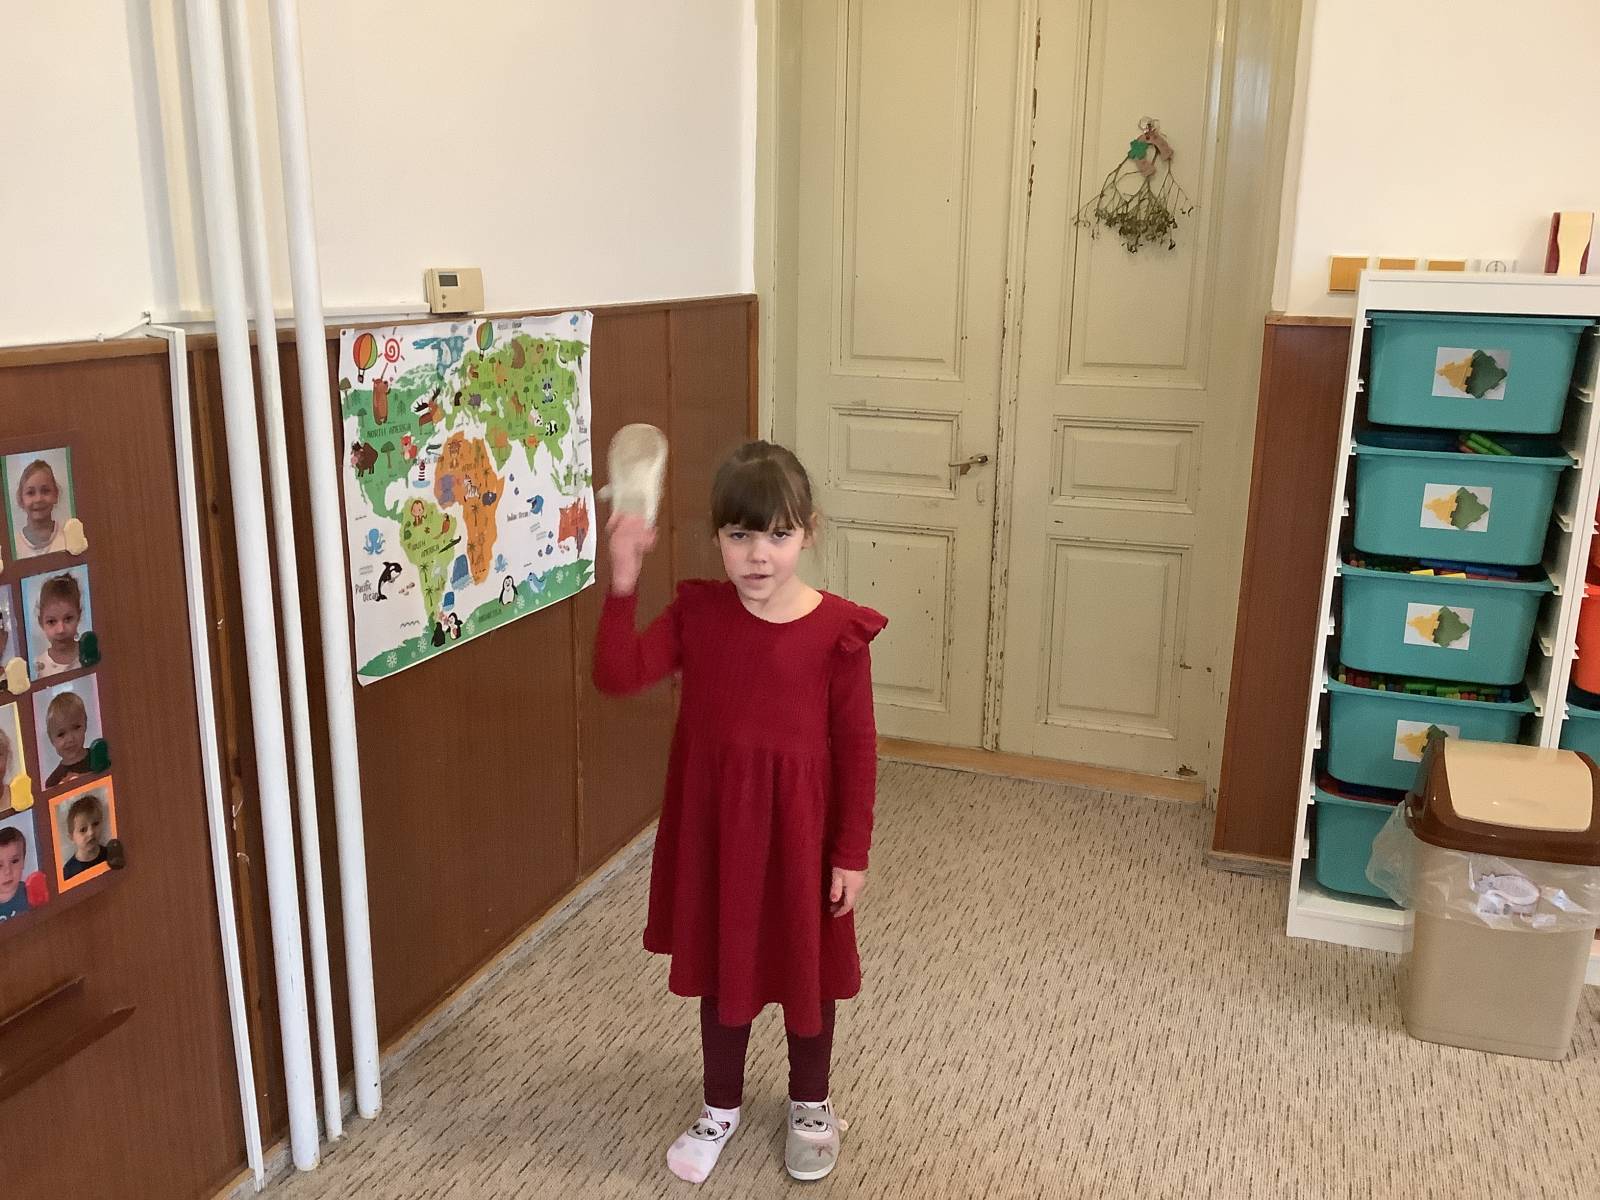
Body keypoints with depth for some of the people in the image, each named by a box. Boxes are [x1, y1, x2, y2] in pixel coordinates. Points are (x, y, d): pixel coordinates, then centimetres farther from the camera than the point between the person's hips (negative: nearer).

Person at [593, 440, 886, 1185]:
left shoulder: (837, 630, -14)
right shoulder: (697, 614, -7)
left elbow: (857, 749, -9)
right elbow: (615, 676, -17)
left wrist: (852, 853, -7)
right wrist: (623, 583, -28)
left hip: (800, 829, -2)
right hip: (714, 826, 2)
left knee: (806, 968, 17)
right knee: (721, 967, 18)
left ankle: (810, 1105, 42)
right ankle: (720, 1107, 41)